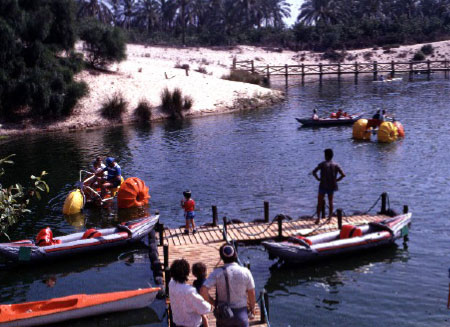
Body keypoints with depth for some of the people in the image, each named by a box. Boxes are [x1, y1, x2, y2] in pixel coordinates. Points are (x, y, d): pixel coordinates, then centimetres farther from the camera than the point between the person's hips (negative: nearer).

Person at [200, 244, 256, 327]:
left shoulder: (217, 273, -15)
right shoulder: (245, 272, -12)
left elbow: (203, 291, -23)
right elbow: (251, 294, -3)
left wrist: (213, 303, -5)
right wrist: (252, 308, 16)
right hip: (241, 313, 0)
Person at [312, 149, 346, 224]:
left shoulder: (322, 164, -8)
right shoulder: (336, 165, -1)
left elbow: (314, 172, -16)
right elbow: (343, 175, -6)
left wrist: (318, 178, -4)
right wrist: (336, 180, 3)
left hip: (323, 186, -3)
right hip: (332, 186, 3)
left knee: (320, 202, 6)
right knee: (330, 202, 16)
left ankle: (318, 218, -2)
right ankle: (330, 217, 18)